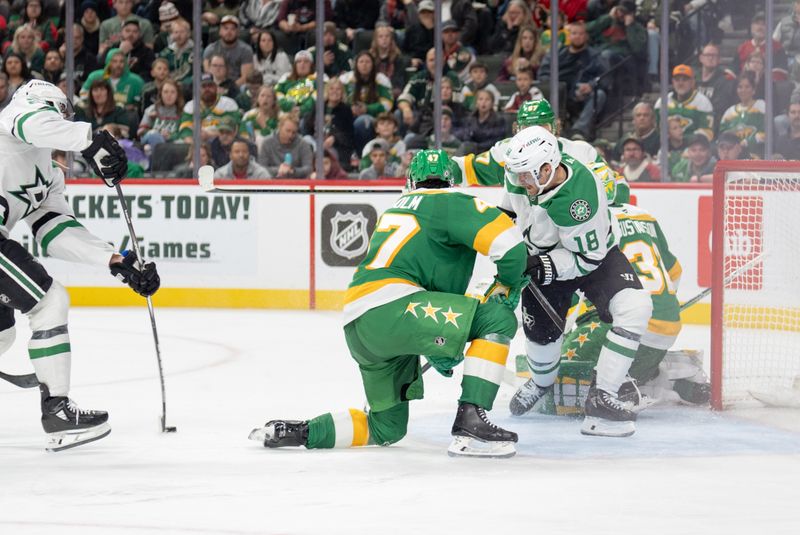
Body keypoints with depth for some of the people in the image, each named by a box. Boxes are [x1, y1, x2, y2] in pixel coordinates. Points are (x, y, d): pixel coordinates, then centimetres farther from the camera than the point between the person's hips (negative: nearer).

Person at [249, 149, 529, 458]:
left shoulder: (396, 209, 30)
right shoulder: (451, 203, 4)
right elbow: (507, 240, -9)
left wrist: (436, 349, 38)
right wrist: (507, 285, 12)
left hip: (357, 328, 9)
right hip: (389, 308, -9)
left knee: (387, 428, 22)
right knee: (498, 319, -7)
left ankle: (297, 432, 16)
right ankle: (470, 423, -17)